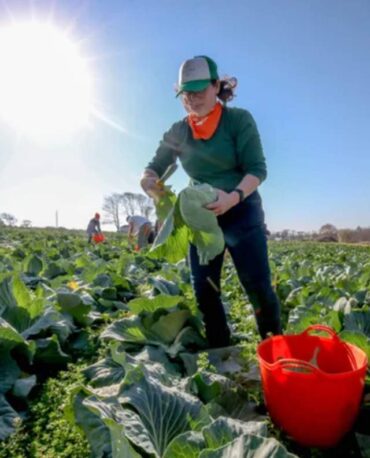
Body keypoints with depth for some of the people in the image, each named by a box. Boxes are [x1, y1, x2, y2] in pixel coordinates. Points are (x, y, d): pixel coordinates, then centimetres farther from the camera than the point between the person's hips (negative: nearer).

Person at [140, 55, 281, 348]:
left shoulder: (239, 120, -7)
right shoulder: (178, 132, 3)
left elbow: (257, 169, -14)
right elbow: (154, 167, 5)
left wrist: (233, 197, -34)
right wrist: (148, 181, -21)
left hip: (242, 212, -4)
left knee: (258, 287, -7)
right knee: (205, 291, 4)